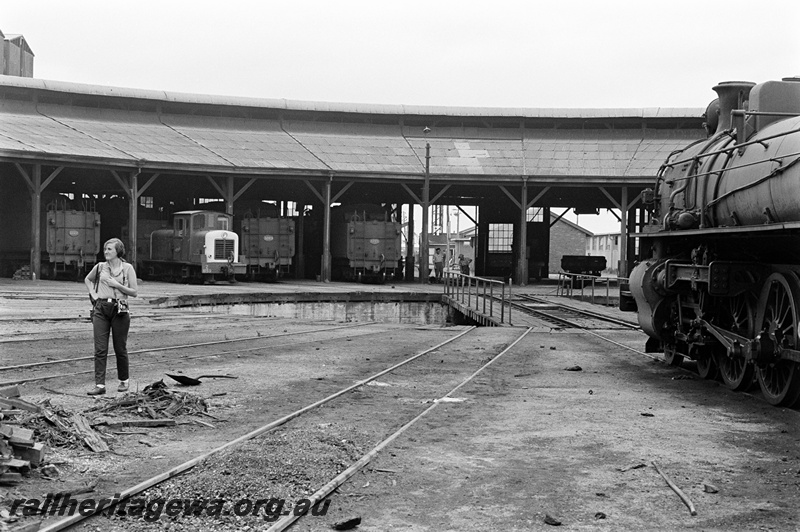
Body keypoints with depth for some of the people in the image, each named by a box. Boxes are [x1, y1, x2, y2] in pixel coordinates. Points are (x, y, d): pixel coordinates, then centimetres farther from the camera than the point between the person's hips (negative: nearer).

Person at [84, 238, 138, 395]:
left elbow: (134, 292, -2)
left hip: (119, 310, -2)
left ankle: (124, 381, 24)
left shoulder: (127, 268, 0)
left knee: (120, 348, 6)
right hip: (101, 309, 2)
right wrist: (92, 293, 11)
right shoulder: (100, 267, 8)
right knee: (100, 349, -4)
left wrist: (117, 285, -12)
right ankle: (100, 384, -5)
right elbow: (87, 279, 28)